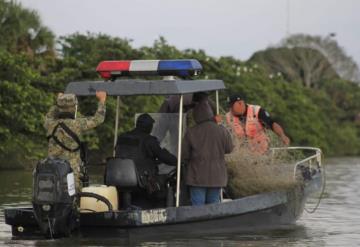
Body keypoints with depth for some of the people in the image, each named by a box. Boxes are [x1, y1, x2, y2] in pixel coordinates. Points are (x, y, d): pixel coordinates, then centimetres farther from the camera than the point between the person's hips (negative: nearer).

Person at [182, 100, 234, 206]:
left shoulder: (191, 132, -9)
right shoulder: (222, 131, -6)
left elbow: (184, 155, -2)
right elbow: (229, 149, 5)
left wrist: (188, 165, 18)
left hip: (197, 176, -2)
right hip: (216, 176, 2)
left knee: (197, 205, 1)